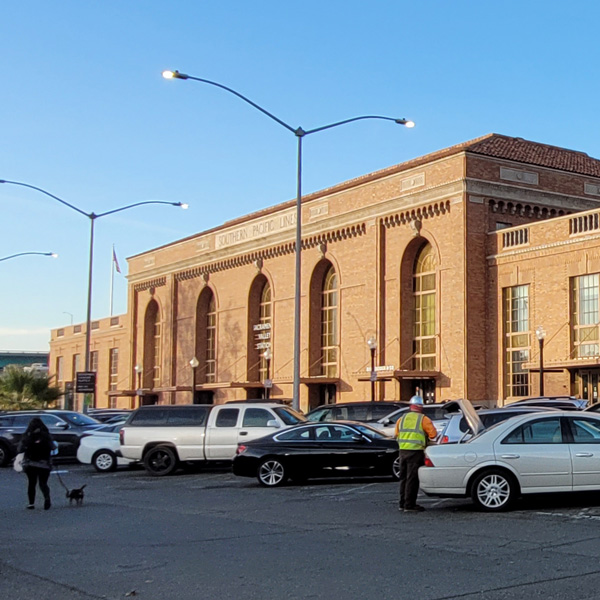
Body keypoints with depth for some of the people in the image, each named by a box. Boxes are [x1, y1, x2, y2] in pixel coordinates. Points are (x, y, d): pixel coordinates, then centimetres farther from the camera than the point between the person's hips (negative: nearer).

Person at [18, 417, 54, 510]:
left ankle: (31, 503, 10)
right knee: (43, 483, 6)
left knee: (31, 483, 14)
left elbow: (20, 449, -1)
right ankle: (47, 497, -21)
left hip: (29, 464, 1)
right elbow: (52, 447, -4)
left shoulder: (27, 436, -4)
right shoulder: (46, 435, -6)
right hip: (44, 463, 0)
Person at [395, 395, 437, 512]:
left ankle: (402, 503, 20)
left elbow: (397, 435, 13)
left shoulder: (402, 419, 12)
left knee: (404, 478, 15)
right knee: (412, 478, -3)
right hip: (416, 451, -6)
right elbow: (433, 434, -8)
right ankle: (409, 505, -2)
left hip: (403, 451, 6)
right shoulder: (423, 419, -5)